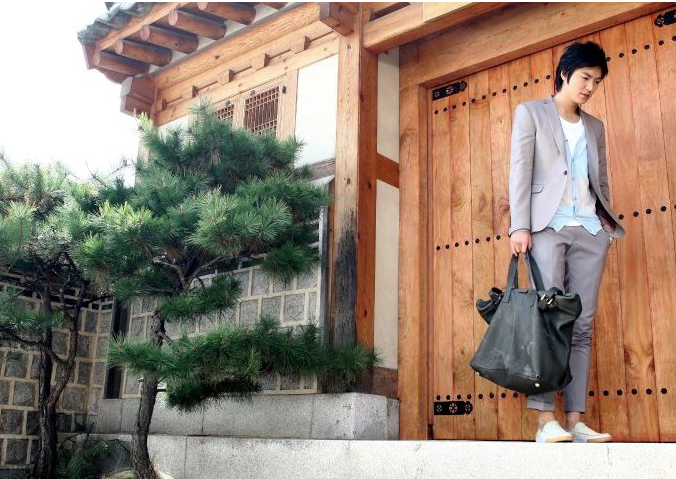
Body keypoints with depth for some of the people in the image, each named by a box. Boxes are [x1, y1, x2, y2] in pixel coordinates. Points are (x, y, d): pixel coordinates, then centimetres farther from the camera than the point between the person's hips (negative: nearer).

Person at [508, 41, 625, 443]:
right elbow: (520, 170, -1)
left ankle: (576, 420, -2)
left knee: (583, 323, -2)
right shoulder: (531, 113, 9)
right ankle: (546, 420, -12)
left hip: (591, 229, 5)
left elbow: (601, 181, 21)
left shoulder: (595, 126, 23)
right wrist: (520, 226, -11)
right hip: (548, 225, -4)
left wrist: (608, 224, 10)